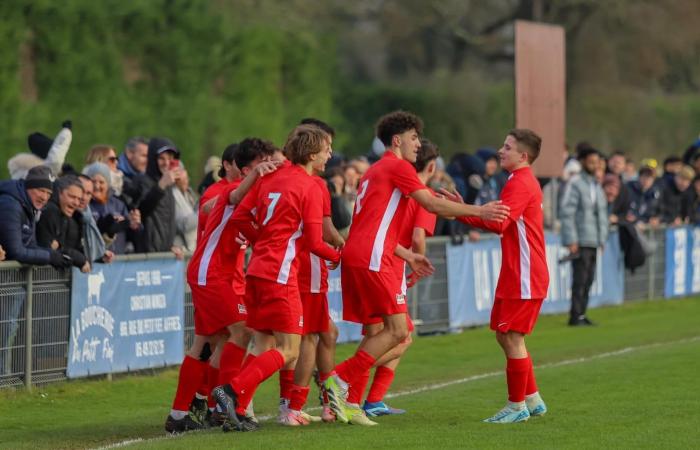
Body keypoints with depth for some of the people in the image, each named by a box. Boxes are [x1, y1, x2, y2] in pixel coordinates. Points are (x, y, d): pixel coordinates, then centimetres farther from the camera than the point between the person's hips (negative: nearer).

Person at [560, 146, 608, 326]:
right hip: (580, 242, -8)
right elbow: (566, 213, -13)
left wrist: (602, 238, 16)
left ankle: (581, 315, 14)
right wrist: (571, 240, -17)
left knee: (588, 279, 8)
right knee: (580, 279, -9)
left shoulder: (597, 185, 17)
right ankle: (575, 316, -4)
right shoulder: (574, 184, -8)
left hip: (594, 242, 8)